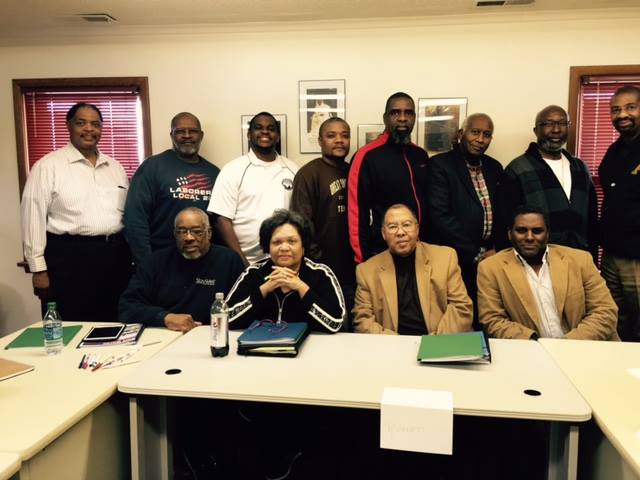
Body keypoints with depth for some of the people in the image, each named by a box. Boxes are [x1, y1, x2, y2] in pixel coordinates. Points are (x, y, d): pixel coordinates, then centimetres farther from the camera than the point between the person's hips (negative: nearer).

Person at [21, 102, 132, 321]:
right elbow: (34, 217, -5)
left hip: (116, 255, 5)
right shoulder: (48, 166, -3)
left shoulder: (115, 167, 14)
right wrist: (39, 268, -8)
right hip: (69, 258, -5)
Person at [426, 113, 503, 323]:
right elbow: (441, 216, -16)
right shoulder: (440, 165, -7)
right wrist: (474, 254, -13)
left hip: (489, 258, 6)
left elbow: (502, 212, 15)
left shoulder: (494, 167, 13)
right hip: (454, 259, -5)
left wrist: (496, 249, -2)